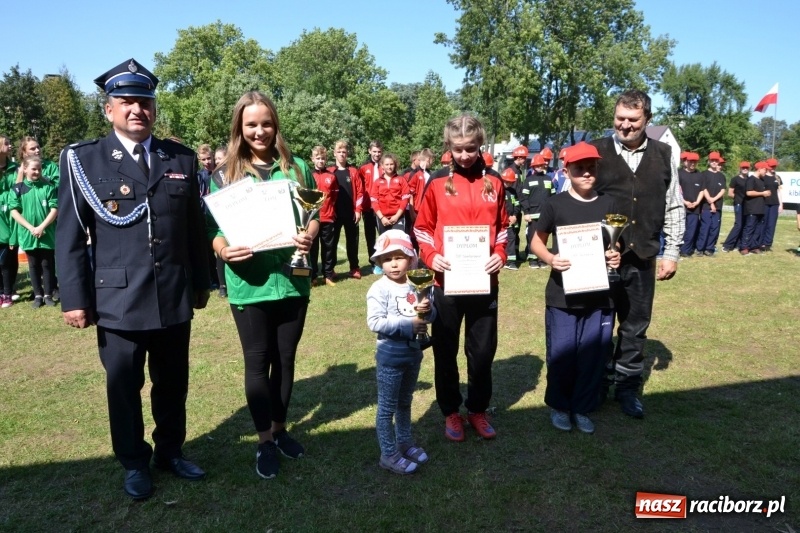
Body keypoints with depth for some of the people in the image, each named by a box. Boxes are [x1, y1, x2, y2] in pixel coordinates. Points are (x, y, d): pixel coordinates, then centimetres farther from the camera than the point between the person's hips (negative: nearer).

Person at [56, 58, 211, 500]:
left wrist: (201, 282, 11)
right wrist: (74, 298, -6)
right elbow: (69, 236, -2)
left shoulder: (181, 159, 7)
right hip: (117, 300, -2)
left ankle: (171, 452, 36)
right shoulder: (82, 159, -2)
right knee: (123, 387, 11)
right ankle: (134, 464, 31)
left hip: (174, 298, 3)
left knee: (173, 382, 15)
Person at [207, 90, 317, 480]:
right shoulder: (225, 175, 1)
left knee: (285, 358, 14)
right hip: (248, 283, -2)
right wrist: (224, 250, -20)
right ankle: (264, 441, 22)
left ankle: (280, 429, 33)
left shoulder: (297, 168, 4)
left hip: (293, 279, 2)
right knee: (258, 362, 7)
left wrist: (309, 236, -14)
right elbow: (215, 229, 1)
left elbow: (314, 215, 8)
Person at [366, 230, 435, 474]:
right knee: (387, 407, 5)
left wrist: (427, 310, -17)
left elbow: (429, 315, 7)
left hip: (413, 351, 6)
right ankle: (389, 454, 18)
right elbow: (375, 322, -24)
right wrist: (409, 324, -24)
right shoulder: (379, 289, -16)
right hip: (390, 354, -6)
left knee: (404, 402, 22)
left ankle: (404, 443, 39)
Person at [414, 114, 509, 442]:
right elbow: (422, 228, 3)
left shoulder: (493, 182, 4)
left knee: (483, 350, 11)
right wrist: (431, 256, -13)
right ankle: (451, 412, 27)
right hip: (446, 280, -1)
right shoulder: (437, 182, -1)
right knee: (446, 351, 10)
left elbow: (502, 227, 11)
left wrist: (500, 255, -6)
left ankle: (477, 410, 30)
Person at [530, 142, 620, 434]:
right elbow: (536, 241, 4)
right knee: (561, 354, 5)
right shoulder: (556, 204, -3)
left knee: (592, 356, 8)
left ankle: (582, 408, 27)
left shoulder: (608, 204, 5)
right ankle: (559, 405, 26)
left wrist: (616, 257, -6)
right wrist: (550, 258, -16)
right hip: (562, 295, -2)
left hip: (600, 296, 3)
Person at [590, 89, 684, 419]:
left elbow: (674, 208, 9)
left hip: (643, 257, 3)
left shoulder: (664, 155, 5)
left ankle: (628, 387, 28)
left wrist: (671, 253, 6)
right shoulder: (596, 151, -4)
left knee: (636, 325, 12)